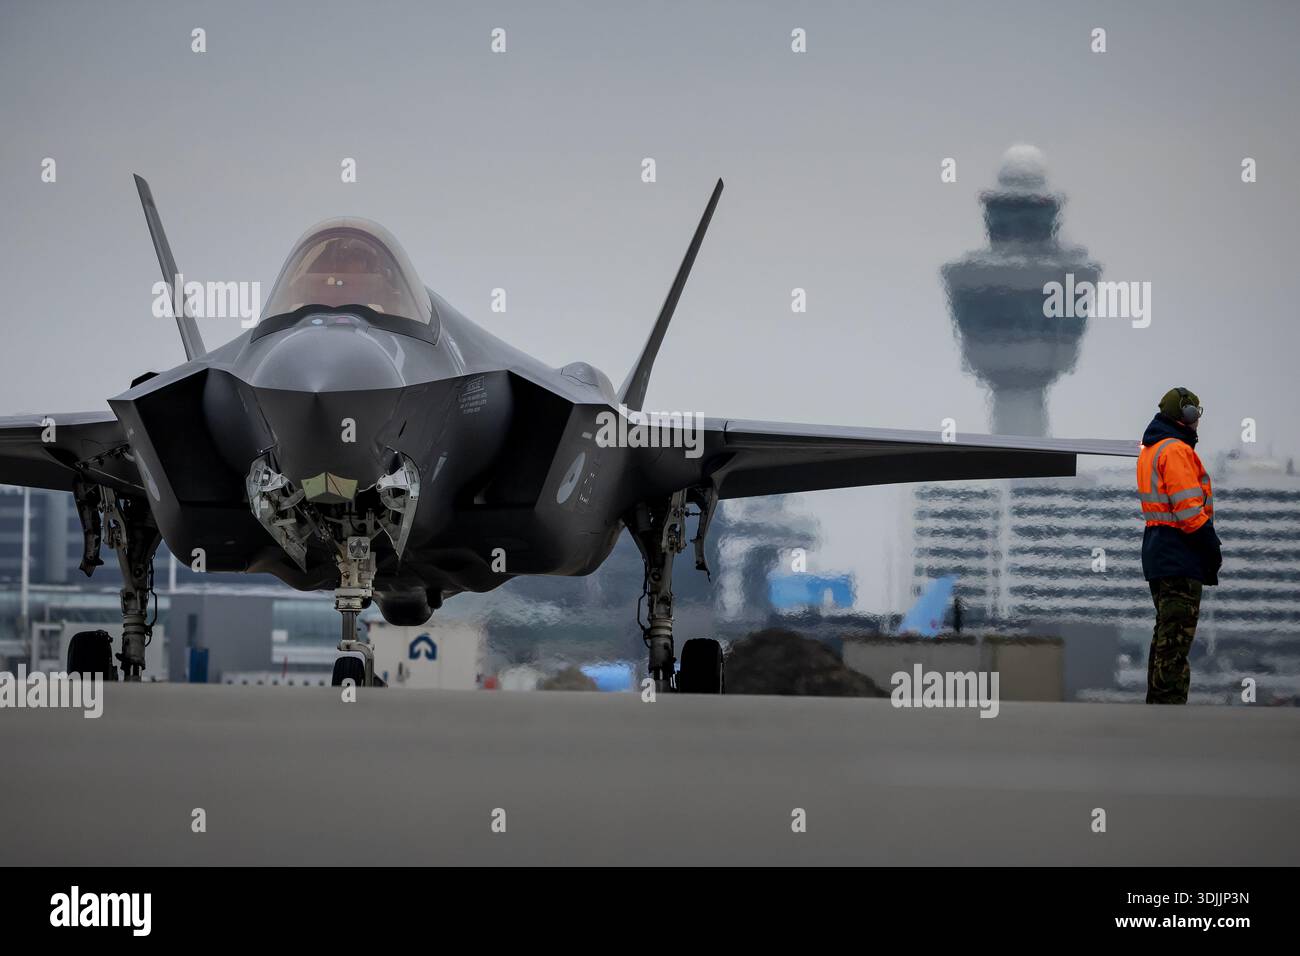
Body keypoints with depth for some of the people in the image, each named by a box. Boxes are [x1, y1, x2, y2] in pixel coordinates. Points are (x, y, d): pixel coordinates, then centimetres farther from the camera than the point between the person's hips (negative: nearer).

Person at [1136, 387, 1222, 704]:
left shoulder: (1149, 451, 18)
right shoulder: (1176, 451, -14)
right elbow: (1189, 511, -20)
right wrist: (1213, 549, -12)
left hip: (1158, 555, 10)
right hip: (1180, 558, -10)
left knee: (1166, 635, 17)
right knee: (1176, 639, -10)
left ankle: (1156, 703, 21)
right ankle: (1171, 702, -12)